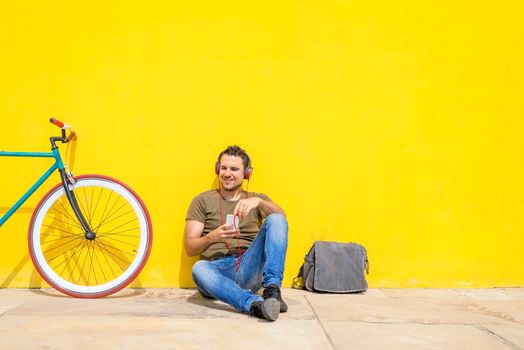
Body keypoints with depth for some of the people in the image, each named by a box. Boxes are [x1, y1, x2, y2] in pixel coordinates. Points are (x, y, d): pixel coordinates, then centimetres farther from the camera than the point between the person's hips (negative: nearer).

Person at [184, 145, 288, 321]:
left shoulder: (256, 198, 19)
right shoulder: (203, 201, 14)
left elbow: (281, 217, -4)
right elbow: (189, 248, 6)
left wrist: (259, 201, -24)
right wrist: (212, 237, -15)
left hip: (249, 269, 1)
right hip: (217, 269, -1)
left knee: (275, 220, -19)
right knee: (199, 268, -36)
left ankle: (272, 289, -32)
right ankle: (254, 304, -50)